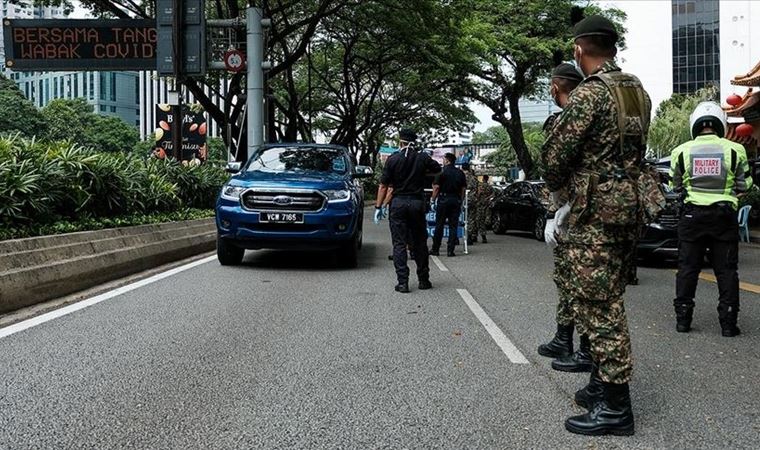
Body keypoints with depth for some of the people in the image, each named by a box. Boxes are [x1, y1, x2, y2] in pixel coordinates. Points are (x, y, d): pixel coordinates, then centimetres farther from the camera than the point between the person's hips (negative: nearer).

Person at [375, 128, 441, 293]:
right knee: (420, 242, 12)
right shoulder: (423, 158, 0)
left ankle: (403, 282, -4)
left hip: (398, 203, -1)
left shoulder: (393, 159, -4)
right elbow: (438, 169, 17)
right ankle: (424, 280, 18)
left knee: (399, 244, 1)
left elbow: (383, 185, -5)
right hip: (417, 202, 2)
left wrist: (378, 207, 0)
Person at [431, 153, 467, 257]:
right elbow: (463, 189, 8)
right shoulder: (460, 173, 8)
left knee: (439, 225, 3)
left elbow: (436, 187, -8)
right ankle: (450, 250, 2)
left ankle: (435, 249, 7)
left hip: (443, 199, -3)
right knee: (453, 226, 4)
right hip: (456, 201, 3)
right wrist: (461, 202, 15)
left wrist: (432, 200, -3)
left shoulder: (442, 172, -4)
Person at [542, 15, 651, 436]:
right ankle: (603, 383, 27)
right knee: (607, 300, 17)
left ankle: (615, 405, -1)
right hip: (629, 205, 9)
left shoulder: (589, 93, -14)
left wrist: (555, 187, 7)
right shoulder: (638, 91, 13)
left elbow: (556, 151, -13)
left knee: (597, 304, -5)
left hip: (595, 209, -9)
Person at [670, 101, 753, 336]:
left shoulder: (681, 152, -1)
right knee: (726, 269, 6)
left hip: (692, 214, 1)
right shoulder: (735, 150, -3)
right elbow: (743, 185, 4)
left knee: (687, 267, 8)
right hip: (724, 215, 0)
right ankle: (728, 322, 6)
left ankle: (683, 319, 11)